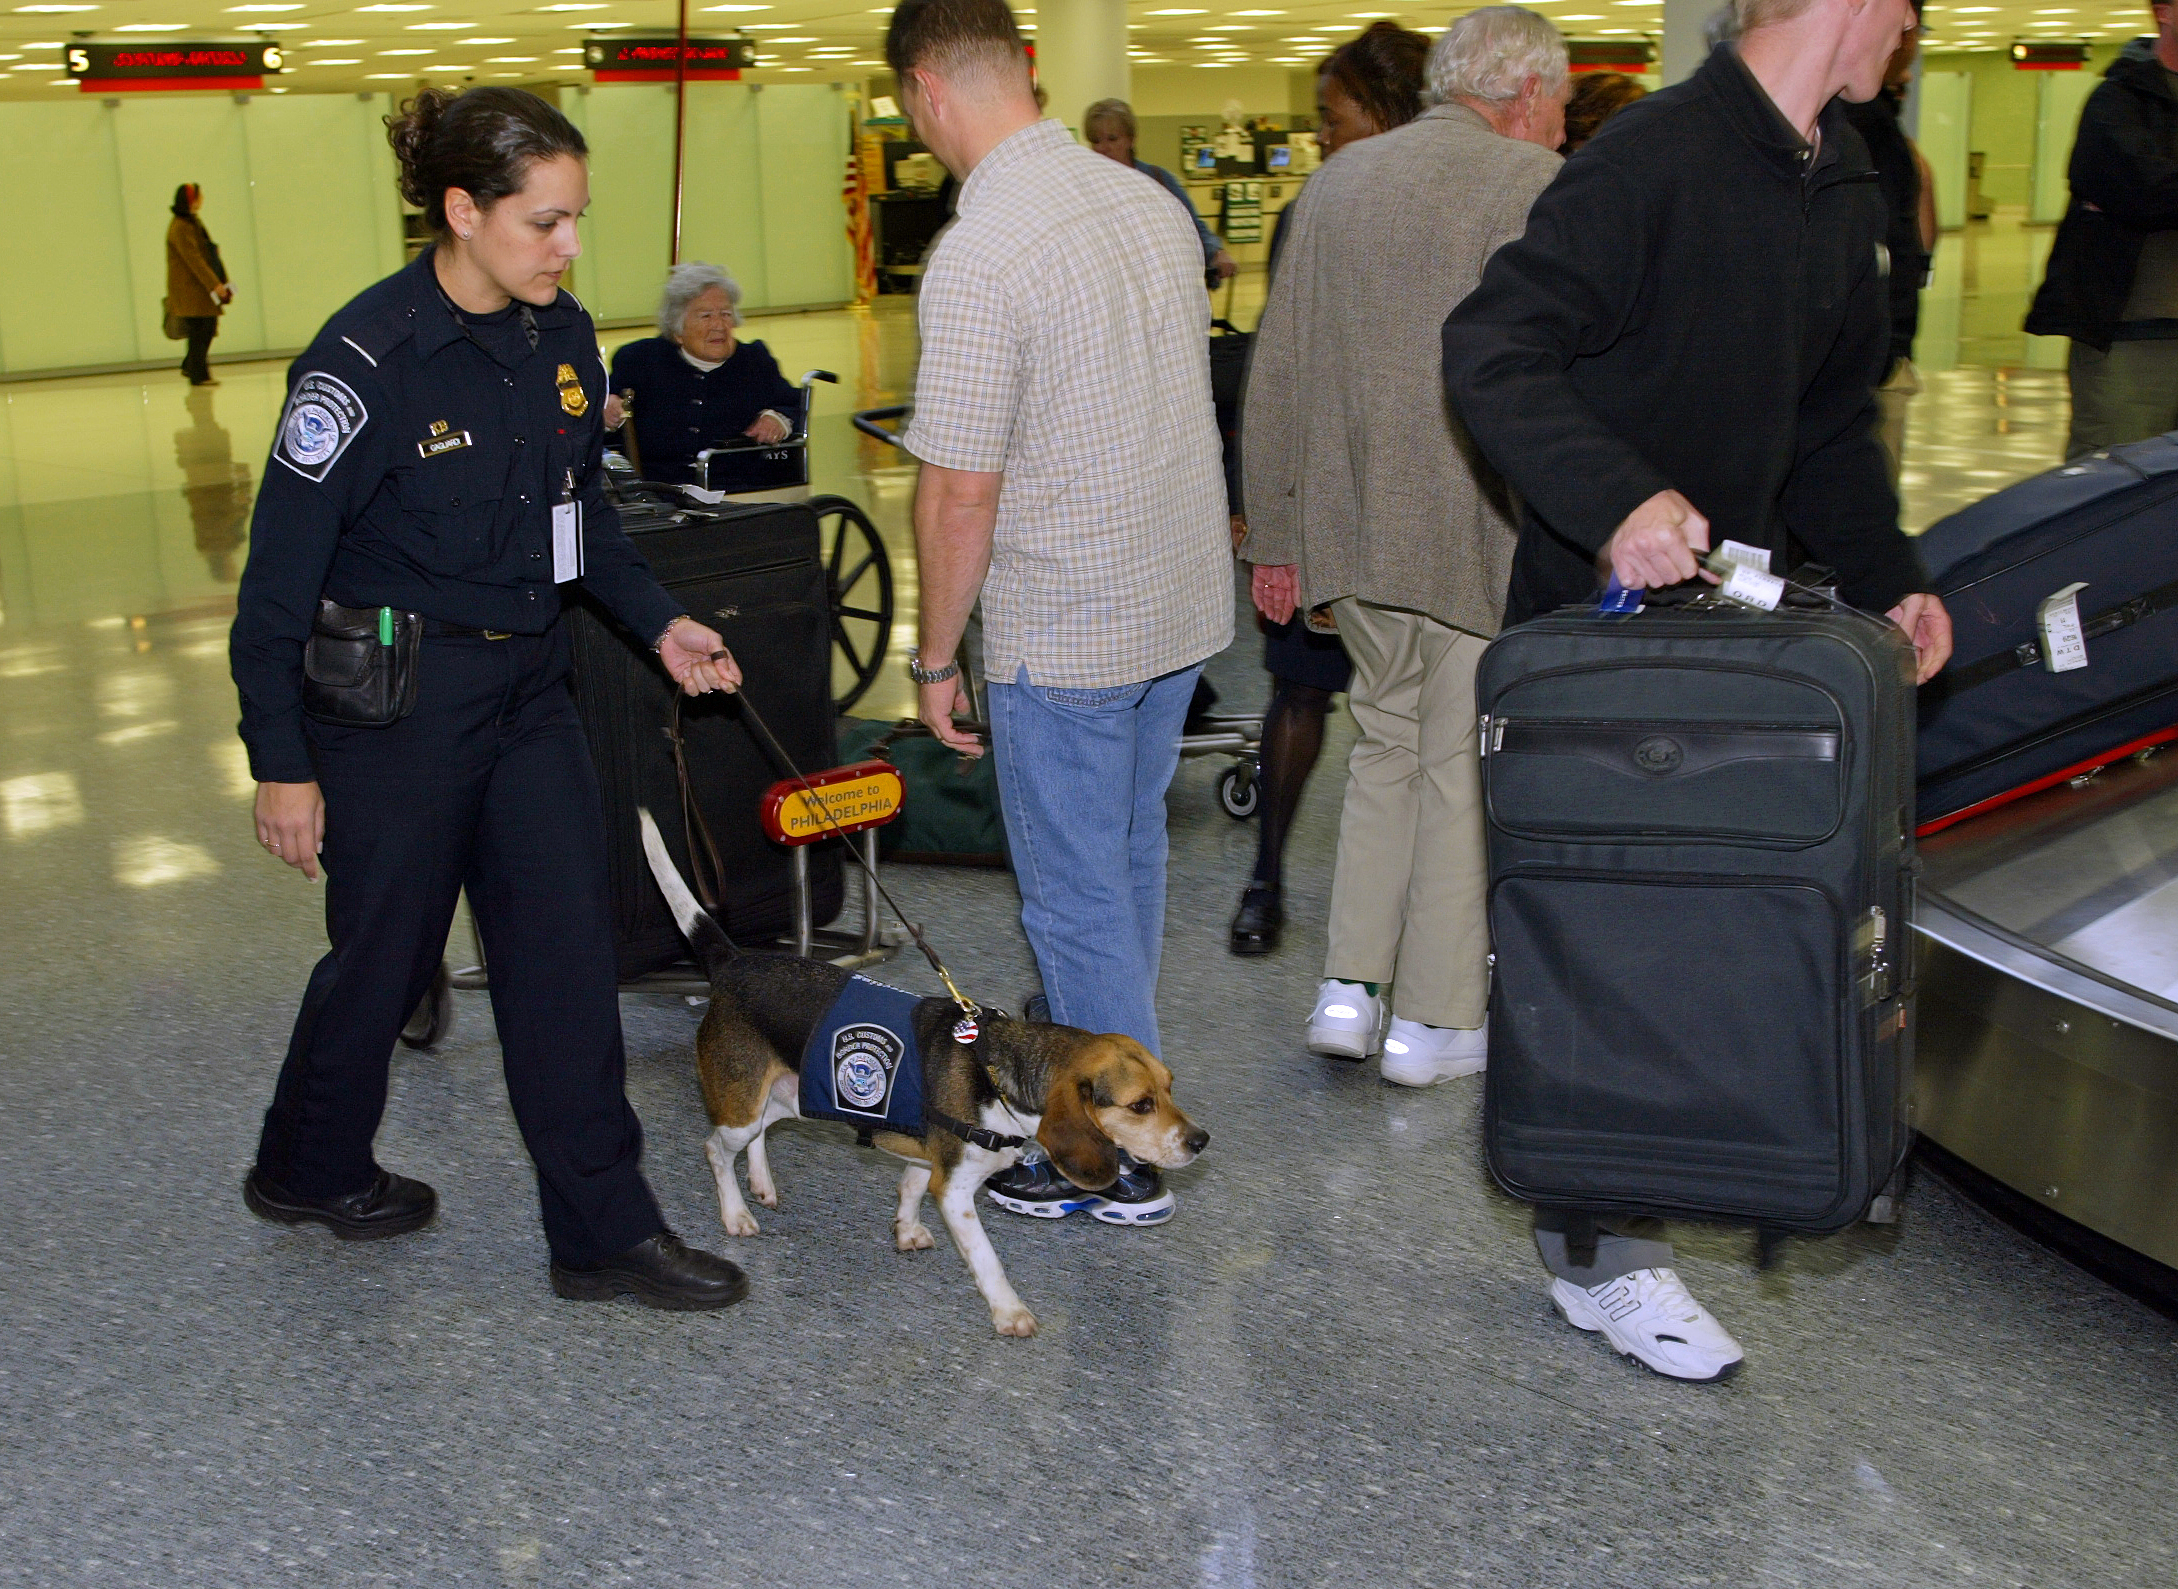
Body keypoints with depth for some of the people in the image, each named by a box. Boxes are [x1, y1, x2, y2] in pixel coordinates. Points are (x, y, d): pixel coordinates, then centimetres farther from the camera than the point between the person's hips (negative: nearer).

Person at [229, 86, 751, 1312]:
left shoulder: (562, 337, 1)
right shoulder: (369, 361, -20)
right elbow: (281, 574, -14)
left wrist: (661, 623, 4)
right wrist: (282, 763, -12)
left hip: (529, 685, 6)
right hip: (395, 702, -6)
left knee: (569, 948, 4)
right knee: (387, 952, 11)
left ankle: (606, 1232, 13)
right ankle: (308, 1171, 38)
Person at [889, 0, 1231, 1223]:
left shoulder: (978, 258, -21)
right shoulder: (1150, 204, 4)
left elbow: (961, 492, -19)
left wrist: (936, 657, -8)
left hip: (1064, 629, -8)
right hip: (1184, 602, 8)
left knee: (1079, 893, 5)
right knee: (1131, 856, 22)